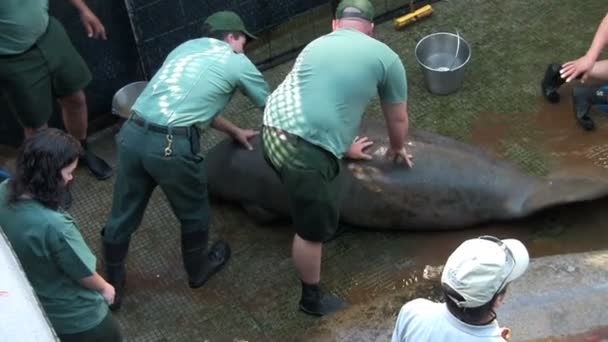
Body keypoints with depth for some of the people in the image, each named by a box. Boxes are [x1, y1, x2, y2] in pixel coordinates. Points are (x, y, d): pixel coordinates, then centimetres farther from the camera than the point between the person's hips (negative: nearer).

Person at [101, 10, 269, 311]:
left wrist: (234, 130, 39)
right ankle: (197, 270, 43)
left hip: (131, 133, 6)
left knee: (122, 216, 19)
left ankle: (112, 286, 35)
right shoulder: (237, 62, 10)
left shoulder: (186, 46, 25)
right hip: (170, 145, -6)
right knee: (193, 213, 20)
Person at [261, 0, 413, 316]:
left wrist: (340, 146, 48)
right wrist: (398, 149, 41)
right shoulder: (385, 57, 8)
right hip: (305, 151, -7)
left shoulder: (316, 45, 23)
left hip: (272, 131, 7)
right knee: (313, 229, 13)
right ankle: (312, 298, 32)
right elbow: (398, 119, 20)